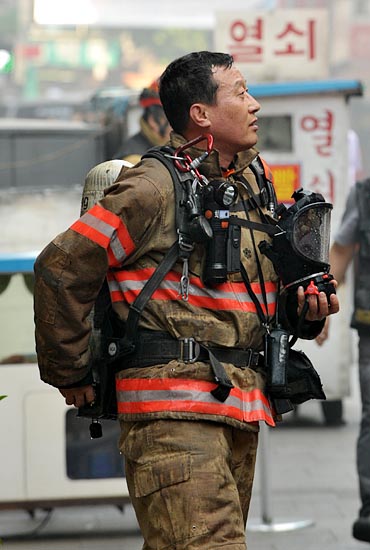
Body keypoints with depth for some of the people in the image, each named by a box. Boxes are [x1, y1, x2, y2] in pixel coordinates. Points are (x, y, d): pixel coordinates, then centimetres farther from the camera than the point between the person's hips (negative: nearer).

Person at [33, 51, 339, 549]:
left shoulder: (250, 189, 18)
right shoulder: (154, 187, -8)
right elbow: (60, 269, -8)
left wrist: (306, 307, 9)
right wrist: (70, 374, -2)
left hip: (240, 411, 9)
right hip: (174, 407, -9)